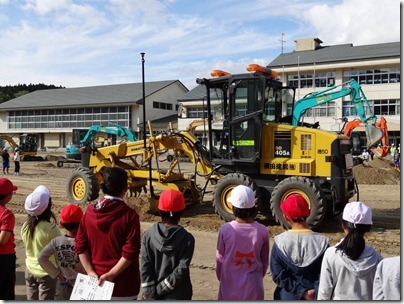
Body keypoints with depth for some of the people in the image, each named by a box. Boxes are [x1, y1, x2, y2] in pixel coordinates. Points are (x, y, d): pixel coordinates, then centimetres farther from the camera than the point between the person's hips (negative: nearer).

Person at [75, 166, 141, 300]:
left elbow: (80, 245, 0)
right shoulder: (129, 215, -16)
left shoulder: (90, 211, -2)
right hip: (123, 283, -4)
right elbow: (130, 252, -20)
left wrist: (90, 271, -2)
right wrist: (111, 274, -15)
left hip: (97, 280, 5)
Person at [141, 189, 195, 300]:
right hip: (178, 297, -2)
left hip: (154, 296, 2)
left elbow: (145, 268, -8)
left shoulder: (149, 235, -7)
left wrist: (150, 295, -4)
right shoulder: (187, 238, -13)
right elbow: (181, 270, -17)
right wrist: (160, 289, -11)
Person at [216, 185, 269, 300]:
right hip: (253, 286, 1)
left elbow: (219, 259, -5)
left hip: (229, 285, 0)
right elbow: (265, 261, -1)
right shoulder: (262, 231, -13)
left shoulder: (225, 230, -17)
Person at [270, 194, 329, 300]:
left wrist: (301, 292, -11)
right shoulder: (321, 241, -13)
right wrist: (317, 296, -12)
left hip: (287, 297, 0)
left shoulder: (280, 242, -12)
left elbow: (278, 275, -13)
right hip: (314, 298, 0)